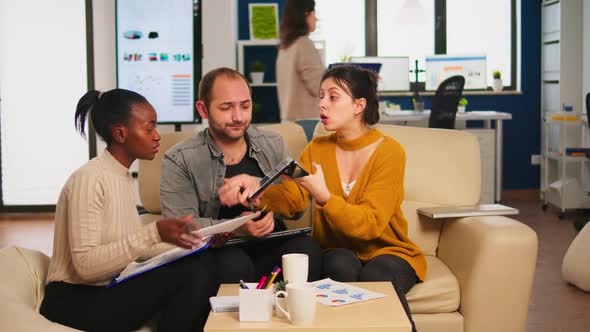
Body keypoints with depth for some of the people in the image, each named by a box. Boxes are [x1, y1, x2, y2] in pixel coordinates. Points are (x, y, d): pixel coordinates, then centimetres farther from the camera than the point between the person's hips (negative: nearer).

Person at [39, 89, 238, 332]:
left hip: (107, 290, 8)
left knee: (206, 263, -7)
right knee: (190, 275, -22)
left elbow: (133, 246, 7)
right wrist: (154, 233, -29)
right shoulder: (89, 179, -17)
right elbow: (86, 265, -23)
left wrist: (191, 242, -3)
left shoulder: (122, 176, 10)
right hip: (75, 300, -8)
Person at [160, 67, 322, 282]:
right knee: (235, 263, -37)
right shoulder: (179, 161, 0)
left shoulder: (274, 145, 12)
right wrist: (238, 227, -24)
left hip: (272, 248, 4)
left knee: (307, 248, -28)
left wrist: (256, 186, -19)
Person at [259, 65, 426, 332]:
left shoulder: (389, 151, -12)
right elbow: (291, 199, -11)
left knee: (375, 276, -34)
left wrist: (323, 196, -36)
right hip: (337, 252, 3)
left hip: (387, 252, -2)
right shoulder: (317, 149, 3)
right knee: (342, 264, -30)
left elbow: (370, 224, -22)